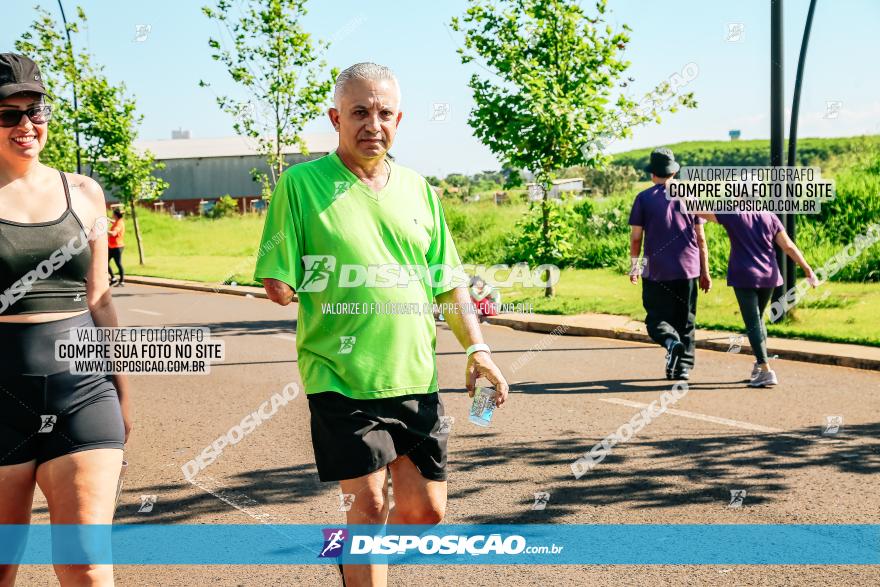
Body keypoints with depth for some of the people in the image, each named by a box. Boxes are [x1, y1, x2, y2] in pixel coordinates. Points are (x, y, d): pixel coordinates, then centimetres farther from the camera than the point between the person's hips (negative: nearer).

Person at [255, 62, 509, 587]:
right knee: (370, 505, -6)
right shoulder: (302, 183, -3)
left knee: (426, 508, 11)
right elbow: (278, 285, -3)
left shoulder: (418, 190, 11)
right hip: (343, 380, -5)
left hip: (416, 379, 5)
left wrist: (477, 348, 5)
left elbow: (450, 282, 14)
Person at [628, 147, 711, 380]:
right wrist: (705, 272, 11)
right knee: (686, 321, 12)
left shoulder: (644, 198, -1)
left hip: (657, 272, -2)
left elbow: (636, 237, -1)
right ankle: (684, 367, 11)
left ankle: (671, 341, -25)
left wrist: (634, 267, 12)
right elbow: (700, 238, 5)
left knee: (656, 318, 4)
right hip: (688, 269, 2)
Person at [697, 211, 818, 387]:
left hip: (744, 277, -5)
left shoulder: (732, 215, -6)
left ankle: (766, 370, -15)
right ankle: (759, 366, 25)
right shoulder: (769, 216, 4)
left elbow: (699, 210, -2)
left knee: (752, 324, -5)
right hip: (768, 276, 5)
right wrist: (808, 269, 5)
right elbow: (788, 246, 2)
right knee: (758, 320, 21)